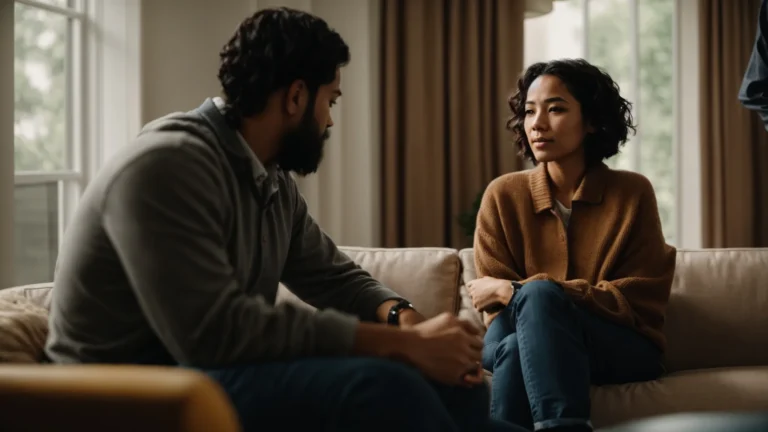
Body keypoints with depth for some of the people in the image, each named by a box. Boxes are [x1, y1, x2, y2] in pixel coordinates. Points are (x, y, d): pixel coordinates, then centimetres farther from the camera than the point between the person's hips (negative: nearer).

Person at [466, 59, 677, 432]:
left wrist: (517, 290, -13)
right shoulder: (503, 195, 4)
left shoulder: (632, 192, 0)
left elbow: (638, 301, -5)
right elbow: (498, 309, 3)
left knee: (538, 296, -33)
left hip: (624, 348, -1)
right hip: (526, 342, 1)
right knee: (513, 348, -36)